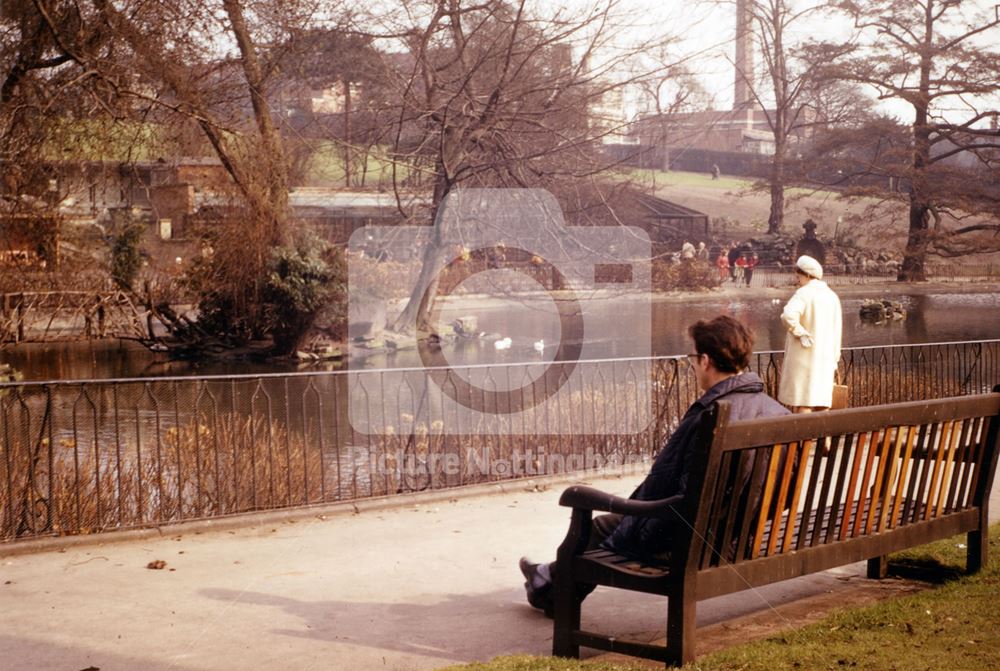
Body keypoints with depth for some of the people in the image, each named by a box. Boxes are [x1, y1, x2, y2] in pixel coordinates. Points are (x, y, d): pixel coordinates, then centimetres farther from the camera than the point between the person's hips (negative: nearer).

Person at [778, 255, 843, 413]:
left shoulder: (804, 293, -11)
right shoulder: (832, 296, 11)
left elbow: (789, 315, -31)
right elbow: (837, 331, 14)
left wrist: (801, 333, -15)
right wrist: (834, 361, 20)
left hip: (804, 357, -7)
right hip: (825, 358, 7)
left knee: (801, 404, -2)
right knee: (821, 403, 10)